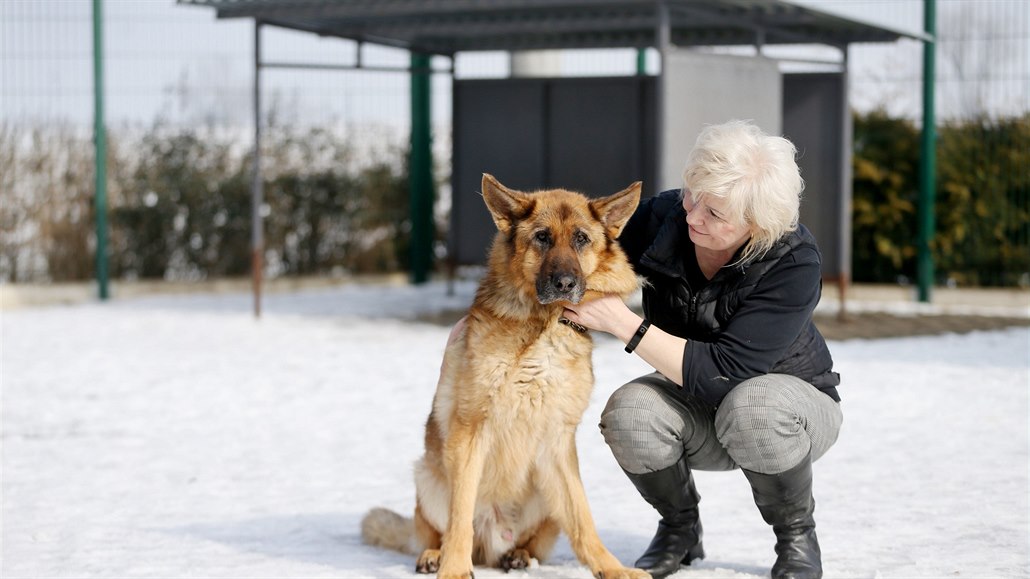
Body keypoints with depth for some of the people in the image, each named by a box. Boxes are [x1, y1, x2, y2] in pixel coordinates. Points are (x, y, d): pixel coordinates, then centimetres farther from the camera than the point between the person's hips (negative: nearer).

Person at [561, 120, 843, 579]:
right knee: (629, 413, -29)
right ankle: (680, 529, 2)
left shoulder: (794, 265, -29)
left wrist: (622, 323, -36)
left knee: (752, 408, -39)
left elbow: (722, 374, -34)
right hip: (695, 409, 4)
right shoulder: (662, 217, -18)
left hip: (791, 398, -3)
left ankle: (797, 536, -8)